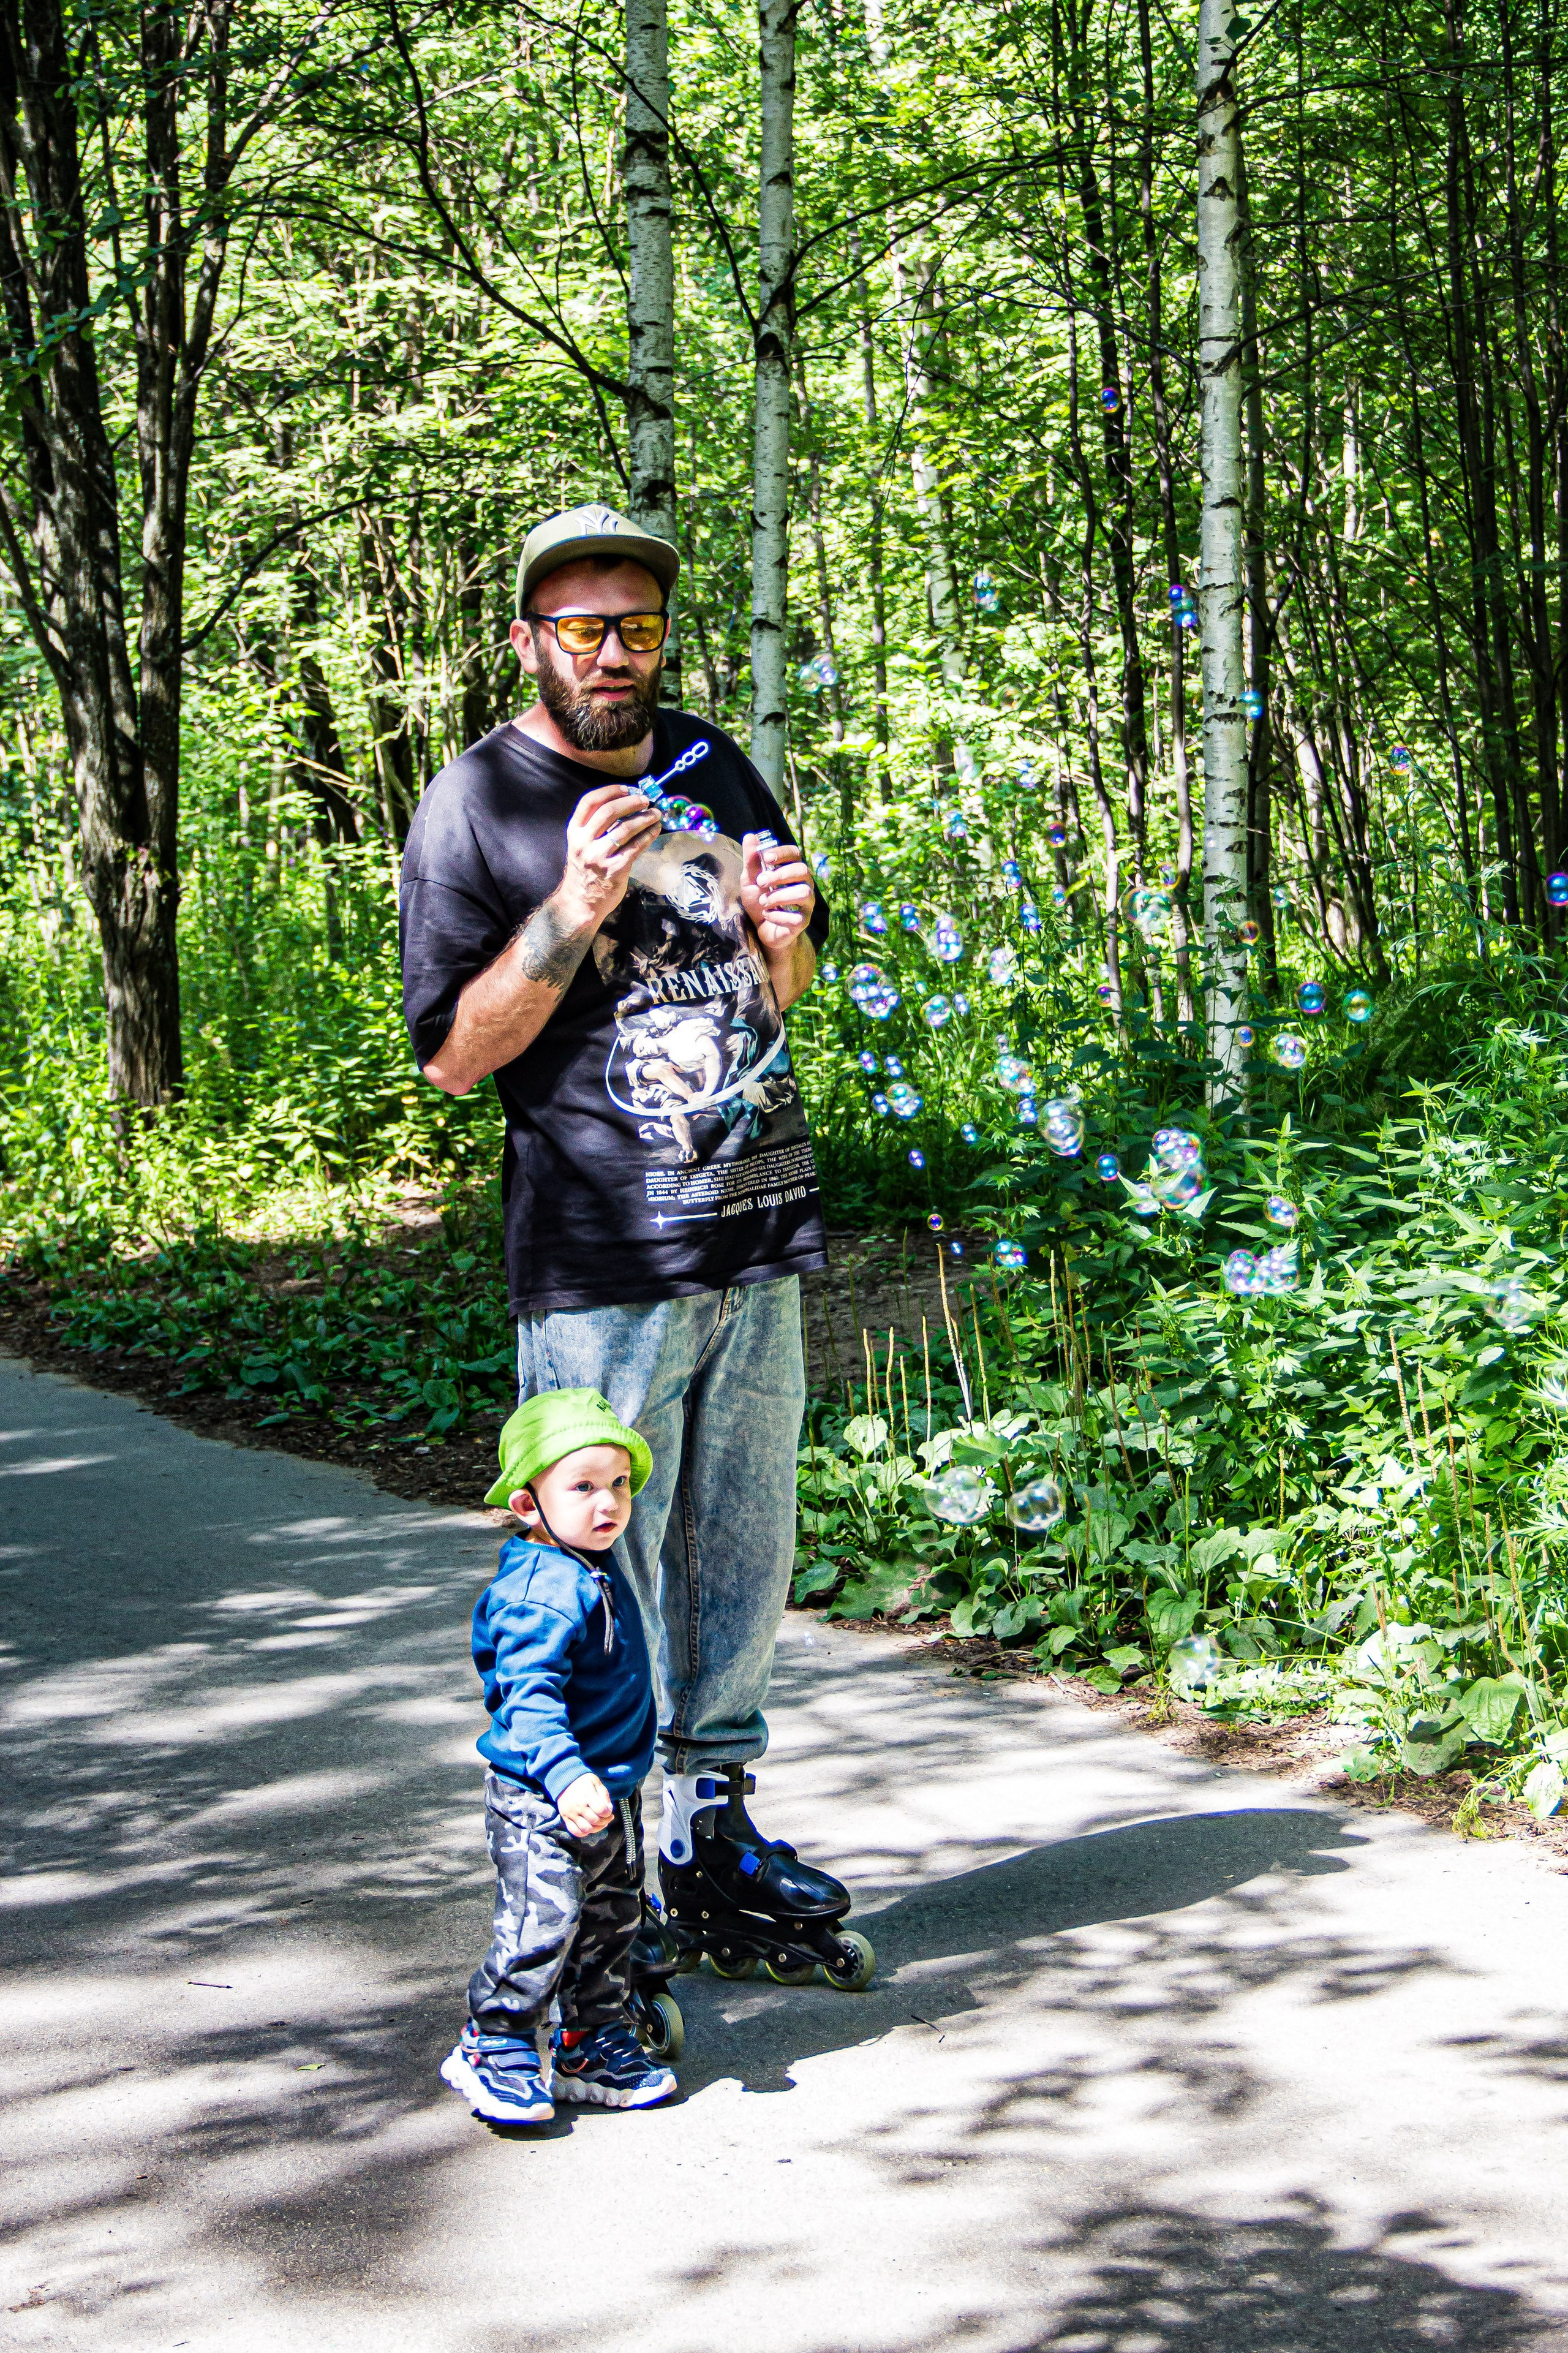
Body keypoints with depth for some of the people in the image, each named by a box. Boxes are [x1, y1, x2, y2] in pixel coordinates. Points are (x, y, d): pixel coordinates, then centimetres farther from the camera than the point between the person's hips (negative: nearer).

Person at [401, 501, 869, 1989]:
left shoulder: (714, 769, 13)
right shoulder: (476, 806, -4)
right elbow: (453, 1056, -8)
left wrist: (783, 933, -1)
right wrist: (576, 912, -20)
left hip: (757, 1234, 6)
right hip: (601, 1265, -6)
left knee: (744, 1548, 12)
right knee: (603, 1574, -5)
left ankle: (712, 1817, 26)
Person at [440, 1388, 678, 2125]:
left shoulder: (598, 1575, 9)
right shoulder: (542, 1594, -23)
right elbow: (529, 1697, -30)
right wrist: (566, 1775, -42)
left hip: (612, 1793, 10)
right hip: (541, 1805, -10)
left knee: (612, 1919, 16)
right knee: (542, 1924, -10)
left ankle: (590, 2043, 28)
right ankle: (493, 2048, 5)